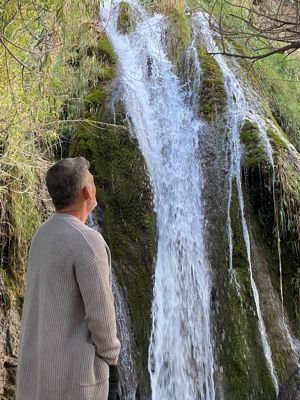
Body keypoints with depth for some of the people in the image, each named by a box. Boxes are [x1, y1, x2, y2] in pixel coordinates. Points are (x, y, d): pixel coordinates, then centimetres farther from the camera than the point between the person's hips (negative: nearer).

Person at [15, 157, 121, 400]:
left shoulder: (42, 235, 5)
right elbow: (100, 312, -22)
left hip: (38, 358, 8)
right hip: (73, 366, -8)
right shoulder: (87, 241, -23)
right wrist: (111, 361, -6)